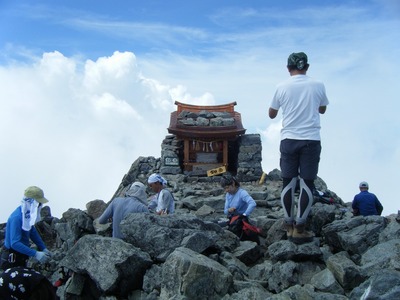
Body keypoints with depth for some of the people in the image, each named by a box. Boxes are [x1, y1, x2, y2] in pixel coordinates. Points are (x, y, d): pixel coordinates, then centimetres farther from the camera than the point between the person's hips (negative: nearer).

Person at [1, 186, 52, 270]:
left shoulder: (28, 214, 0)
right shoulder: (17, 218, -28)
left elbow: (33, 233, 12)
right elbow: (14, 243, -33)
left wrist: (43, 248, 3)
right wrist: (35, 254, -34)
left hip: (21, 257, 9)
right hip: (12, 259, -9)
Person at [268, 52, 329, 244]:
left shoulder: (282, 87, 1)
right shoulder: (318, 86, 3)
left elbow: (271, 114, 13)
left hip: (289, 139, 1)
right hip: (311, 140, -1)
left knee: (288, 183, 8)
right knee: (307, 183, 1)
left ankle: (289, 226, 14)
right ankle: (299, 229, 1)